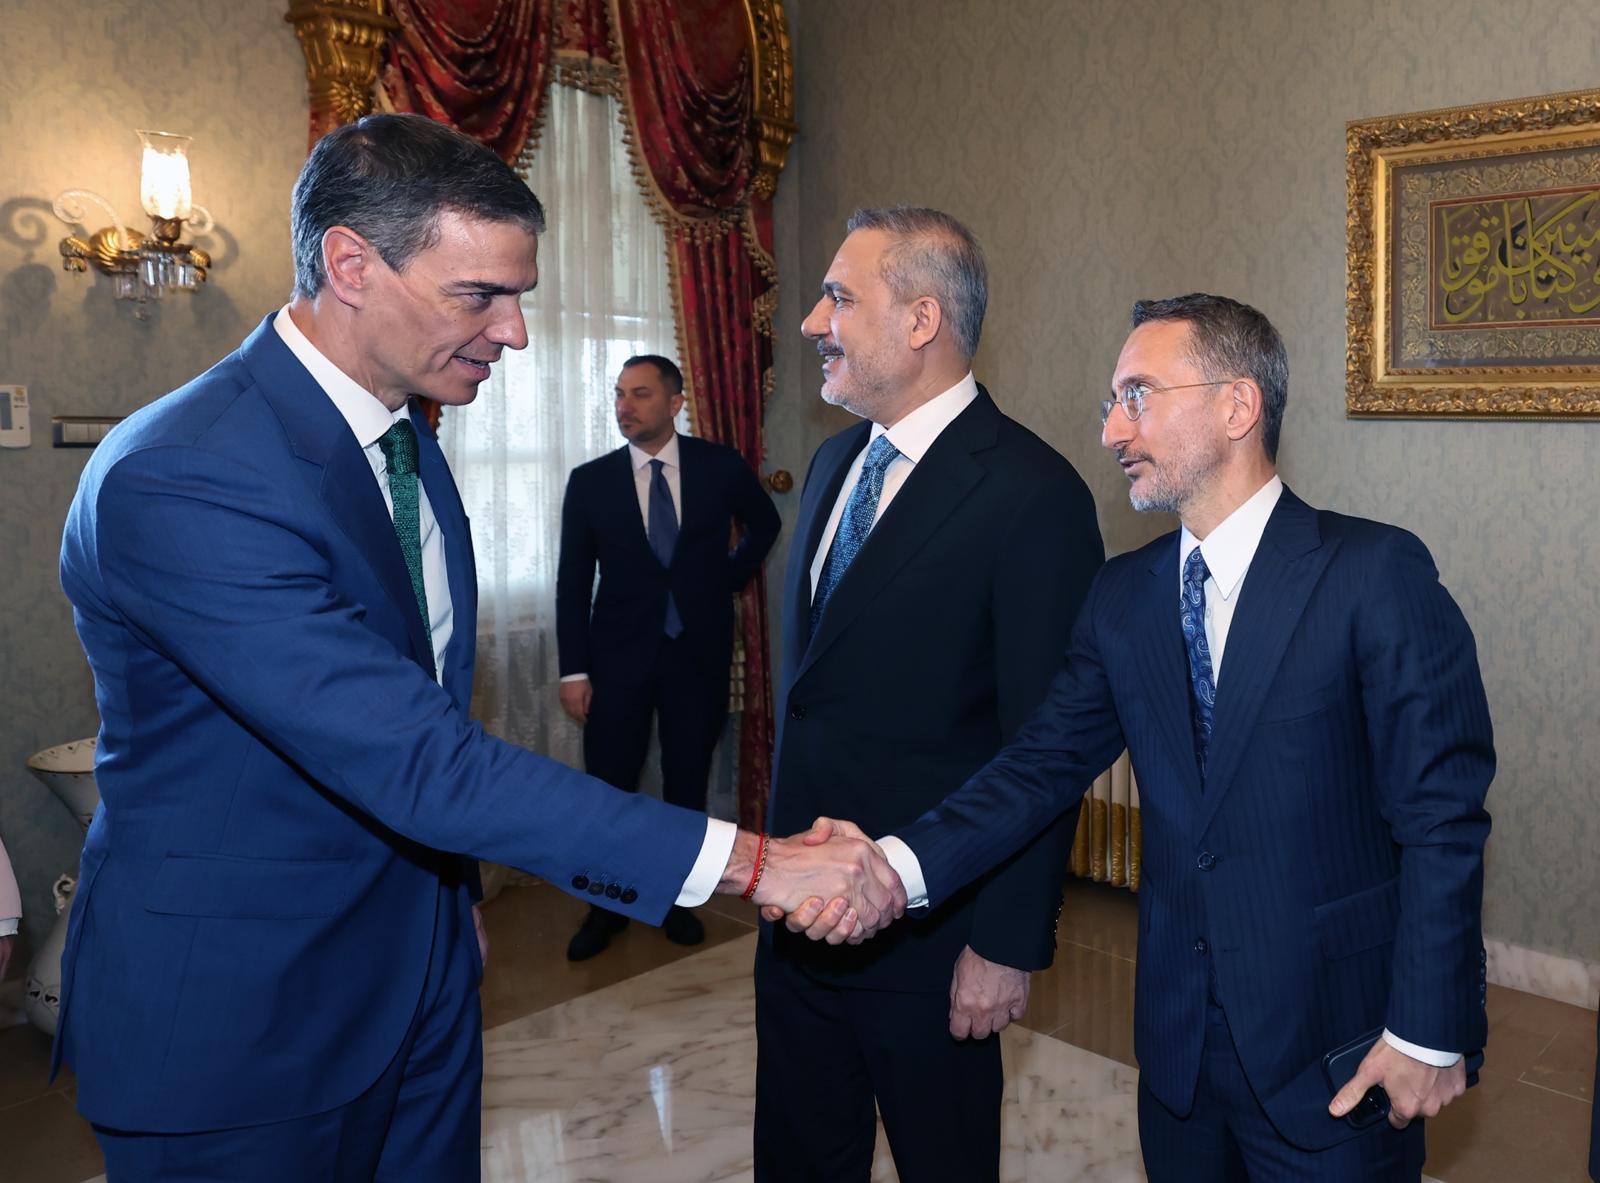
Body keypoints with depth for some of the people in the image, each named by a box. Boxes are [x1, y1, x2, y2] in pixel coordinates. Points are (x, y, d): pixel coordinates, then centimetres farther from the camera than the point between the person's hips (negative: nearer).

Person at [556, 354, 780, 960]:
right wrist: (574, 670, -4)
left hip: (700, 652, 1)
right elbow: (573, 580, 0)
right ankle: (604, 909, 21)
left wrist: (730, 577, 6)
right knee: (609, 785, 3)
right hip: (619, 655, 0)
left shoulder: (721, 467, -2)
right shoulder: (589, 480, -2)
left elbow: (765, 524, 17)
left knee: (688, 784, 10)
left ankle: (679, 901, 27)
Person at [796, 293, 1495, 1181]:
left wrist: (1429, 1034, -13)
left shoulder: (1375, 574, -13)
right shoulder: (1122, 595, 3)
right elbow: (1046, 763, -5)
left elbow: (1441, 815, -13)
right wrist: (900, 865, -19)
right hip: (1177, 1037, 5)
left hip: (1332, 1041, -4)